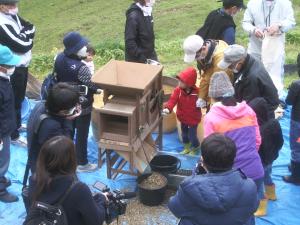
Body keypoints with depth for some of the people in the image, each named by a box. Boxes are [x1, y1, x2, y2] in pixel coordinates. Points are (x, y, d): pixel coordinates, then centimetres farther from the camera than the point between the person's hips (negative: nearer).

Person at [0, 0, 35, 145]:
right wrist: (27, 35, -8)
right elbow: (23, 45, -28)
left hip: (22, 65, 9)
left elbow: (31, 28, 2)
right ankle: (14, 135, 19)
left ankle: (18, 124, 44)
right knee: (15, 101, 4)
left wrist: (25, 35, -16)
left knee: (20, 97, 24)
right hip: (14, 69, -9)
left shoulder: (12, 15, 1)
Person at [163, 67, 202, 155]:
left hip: (193, 119, -4)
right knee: (184, 133, 24)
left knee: (192, 135, 4)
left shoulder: (197, 92, -23)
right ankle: (187, 147, 49)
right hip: (183, 117, 5)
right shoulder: (178, 90, -16)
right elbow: (172, 100, -28)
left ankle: (195, 148, 34)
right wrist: (168, 108, -42)